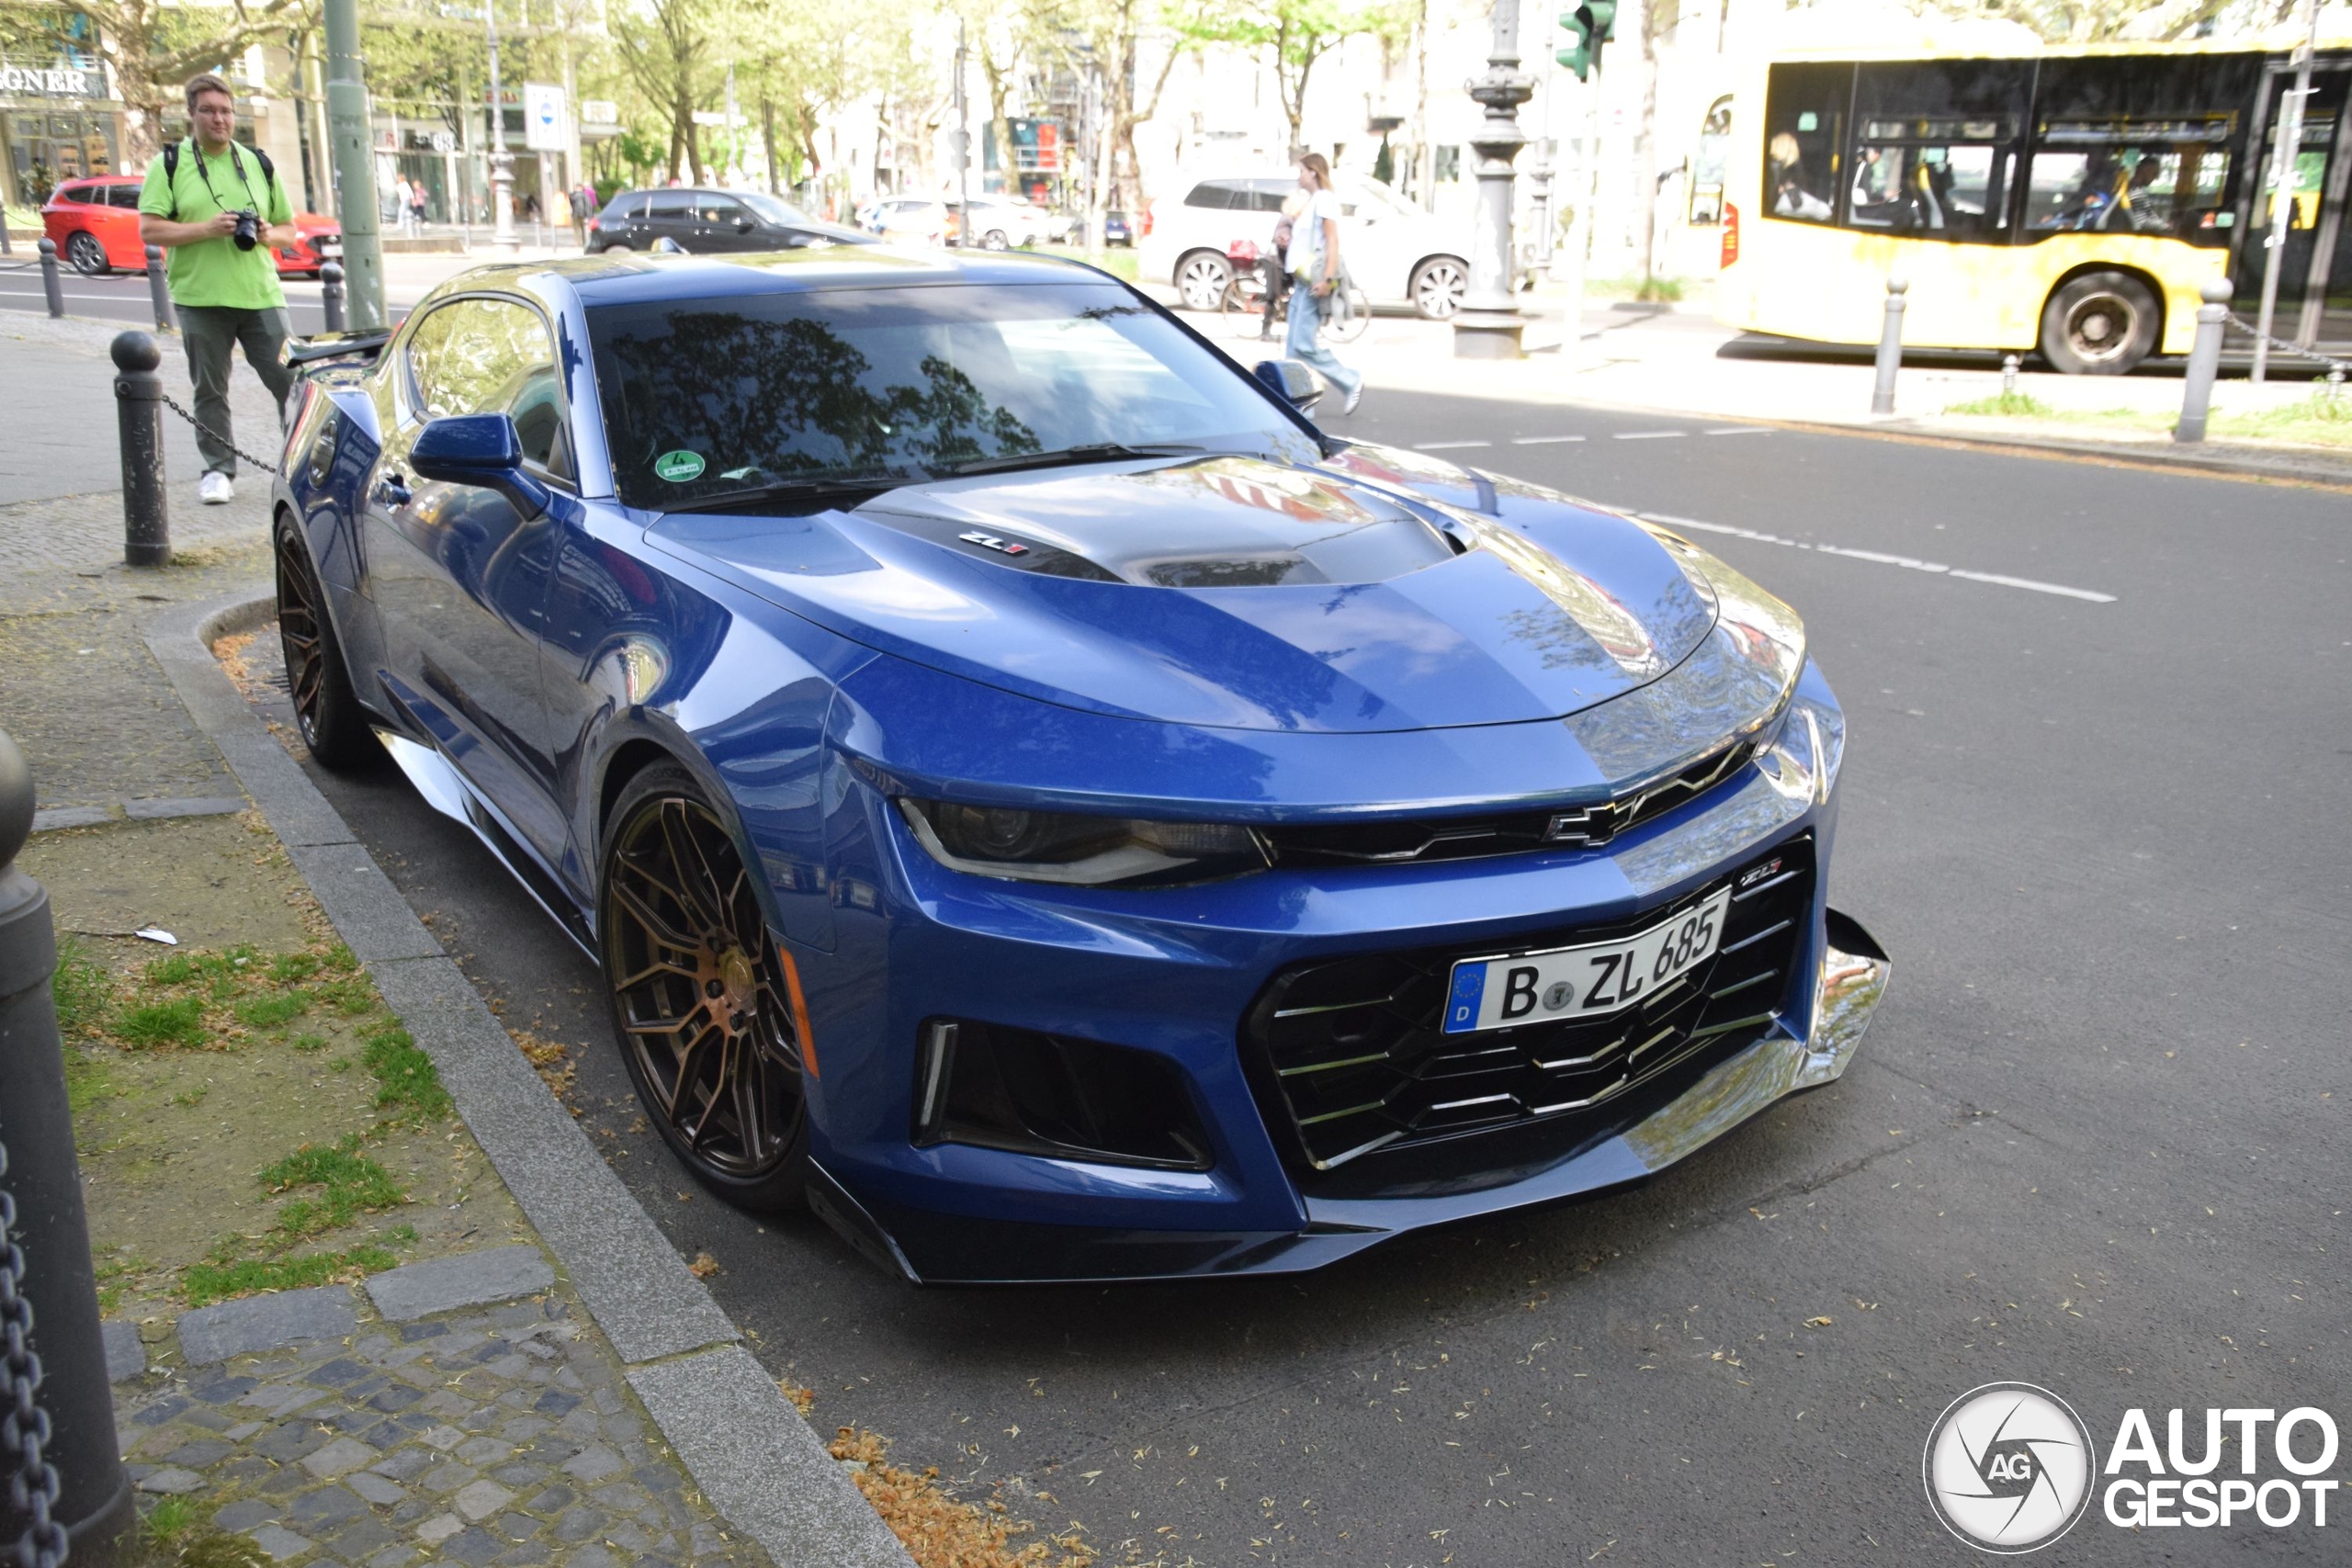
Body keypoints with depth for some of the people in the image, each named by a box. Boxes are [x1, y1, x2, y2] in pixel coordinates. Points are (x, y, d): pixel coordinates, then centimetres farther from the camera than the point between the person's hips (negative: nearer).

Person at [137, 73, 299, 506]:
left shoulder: (259, 164, 14)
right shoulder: (169, 164, 4)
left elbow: (289, 230, 17)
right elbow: (149, 229, -3)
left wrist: (267, 235, -6)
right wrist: (206, 229, -15)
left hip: (261, 295, 2)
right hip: (200, 297, -1)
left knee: (289, 380, -3)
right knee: (210, 389, 4)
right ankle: (218, 469, 13)